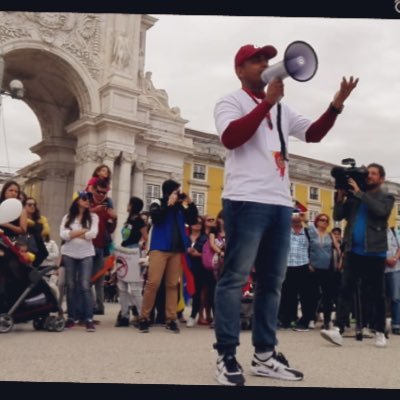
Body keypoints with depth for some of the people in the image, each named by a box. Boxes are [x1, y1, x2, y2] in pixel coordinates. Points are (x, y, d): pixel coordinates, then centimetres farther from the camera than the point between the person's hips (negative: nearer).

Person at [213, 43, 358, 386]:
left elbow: (313, 133, 20)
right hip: (246, 201, -7)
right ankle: (226, 357, 0)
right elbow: (230, 138, -14)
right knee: (235, 277, -7)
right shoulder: (231, 102, 5)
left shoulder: (281, 109, 25)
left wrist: (336, 105, 5)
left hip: (281, 203, 7)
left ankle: (264, 355, 16)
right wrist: (267, 101, -16)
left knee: (272, 281, 8)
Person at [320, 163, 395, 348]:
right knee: (346, 290, -7)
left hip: (375, 252, -2)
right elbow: (337, 216, 7)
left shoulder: (386, 197, 7)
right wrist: (341, 195, -4)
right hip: (353, 251, 2)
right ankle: (338, 329, -13)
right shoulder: (354, 196, 13)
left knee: (377, 294, 6)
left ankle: (380, 333, 17)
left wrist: (359, 192, -13)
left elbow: (381, 211, -15)